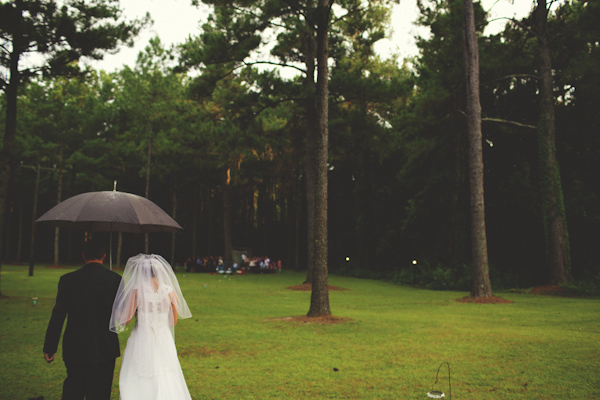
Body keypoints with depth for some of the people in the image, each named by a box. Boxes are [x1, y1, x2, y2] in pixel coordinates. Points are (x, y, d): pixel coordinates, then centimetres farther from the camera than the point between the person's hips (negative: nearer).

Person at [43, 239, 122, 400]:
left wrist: (49, 348, 3)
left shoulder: (68, 280, -5)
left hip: (75, 349, 1)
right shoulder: (115, 279, -6)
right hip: (105, 349, -1)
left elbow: (57, 316, -4)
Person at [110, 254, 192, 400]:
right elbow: (173, 321, 5)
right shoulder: (169, 291, -3)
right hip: (164, 342, 3)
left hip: (142, 343, -3)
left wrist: (115, 310, 12)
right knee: (167, 383, 16)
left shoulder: (136, 291, -12)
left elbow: (125, 319, -6)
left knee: (140, 386, 9)